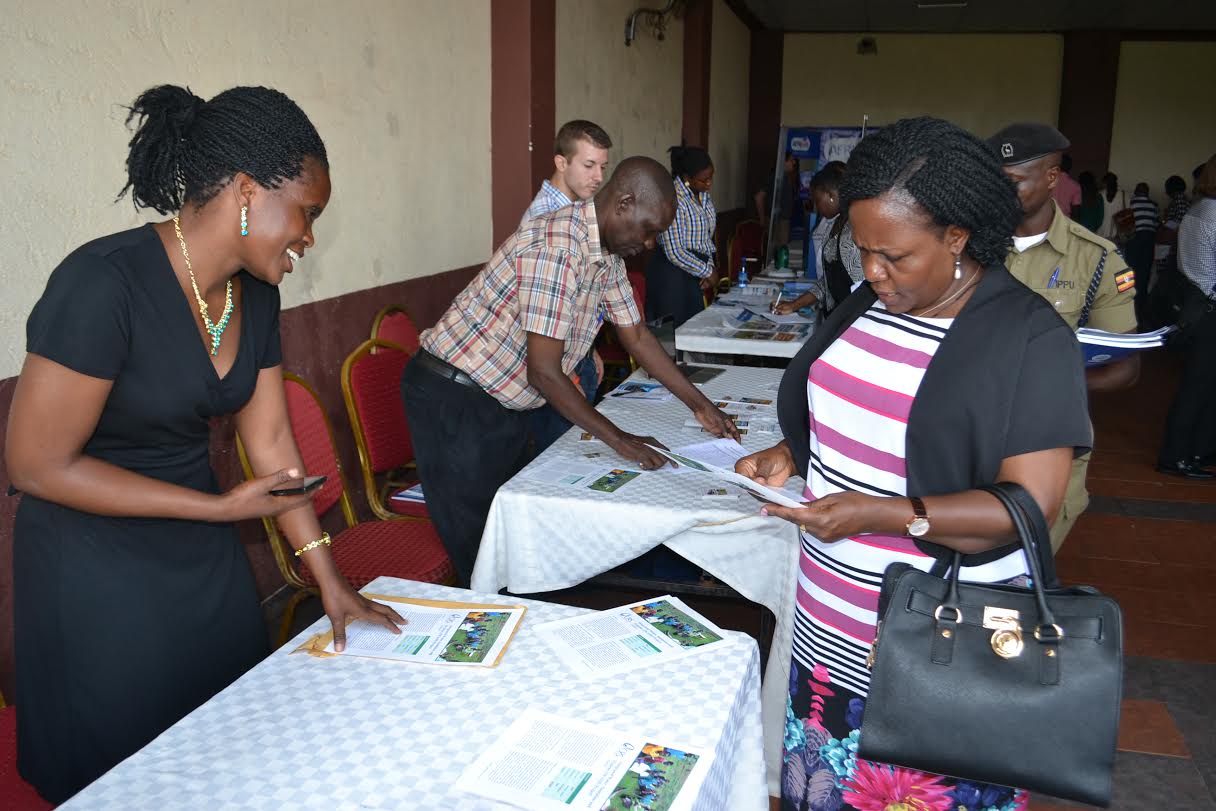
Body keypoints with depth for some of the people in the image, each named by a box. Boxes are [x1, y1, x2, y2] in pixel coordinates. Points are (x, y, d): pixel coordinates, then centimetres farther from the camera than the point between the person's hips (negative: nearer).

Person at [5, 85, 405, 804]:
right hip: (97, 573, -7)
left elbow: (271, 440, 1)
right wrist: (223, 508, -20)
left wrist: (331, 581, 2)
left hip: (205, 557, 7)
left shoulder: (256, 293, -2)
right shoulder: (106, 284, -26)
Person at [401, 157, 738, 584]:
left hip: (504, 401, 9)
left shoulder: (608, 253, 3)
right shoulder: (557, 248, -27)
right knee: (479, 549, 0)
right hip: (453, 400, -9)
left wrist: (699, 403, 11)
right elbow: (544, 372, -27)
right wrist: (617, 439, -19)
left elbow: (636, 335, 14)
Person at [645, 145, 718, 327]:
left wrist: (710, 268, 3)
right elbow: (674, 253, -21)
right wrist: (708, 271, -11)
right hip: (673, 273, -8)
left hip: (695, 273, 8)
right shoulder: (674, 198, -19)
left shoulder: (703, 194, 8)